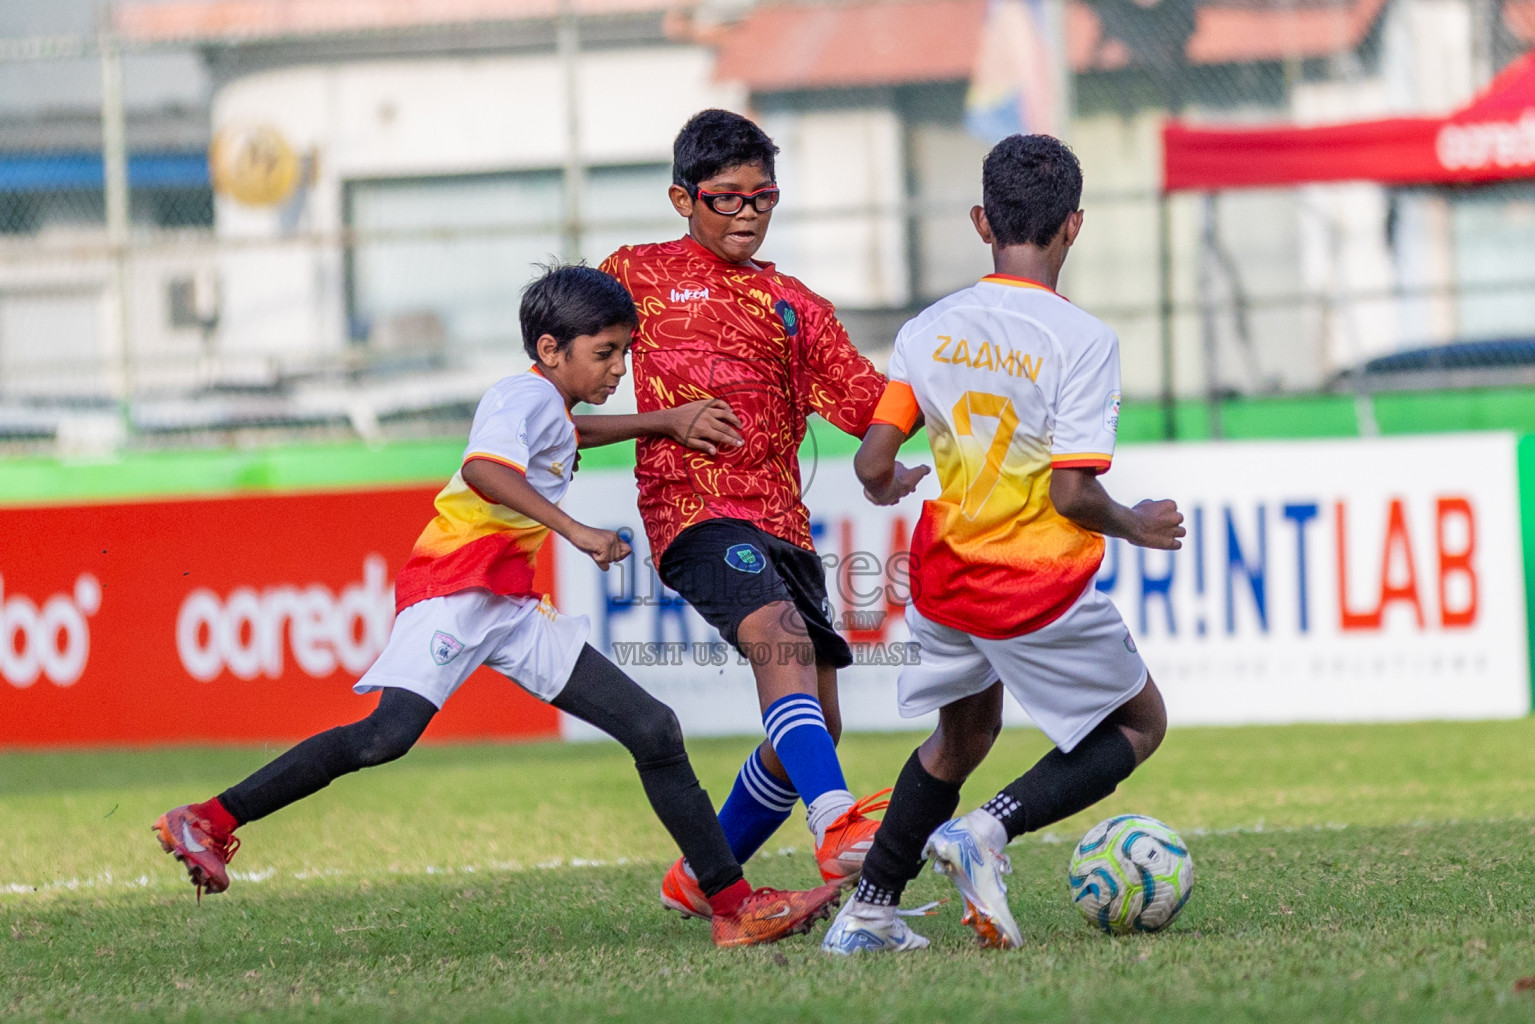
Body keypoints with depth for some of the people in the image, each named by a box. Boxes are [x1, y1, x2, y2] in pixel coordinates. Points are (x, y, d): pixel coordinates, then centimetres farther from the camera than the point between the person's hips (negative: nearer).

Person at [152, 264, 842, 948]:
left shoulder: (550, 405, 22)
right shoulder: (525, 394, -8)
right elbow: (484, 467, -29)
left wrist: (668, 423, 41)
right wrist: (575, 531, -33)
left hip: (514, 609, 10)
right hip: (452, 589, -10)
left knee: (654, 731, 3)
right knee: (390, 732, -30)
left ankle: (735, 906, 6)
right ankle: (208, 822, -22)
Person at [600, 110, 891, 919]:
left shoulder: (794, 306, 20)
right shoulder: (639, 275, 11)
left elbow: (872, 409, 13)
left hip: (780, 521, 6)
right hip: (695, 511, -6)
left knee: (814, 726, 6)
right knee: (784, 639, -32)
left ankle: (701, 881, 23)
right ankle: (838, 826, -50)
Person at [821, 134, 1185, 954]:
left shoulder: (931, 329, -2)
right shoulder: (1082, 340, -16)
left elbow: (873, 464, -2)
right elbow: (1072, 495, -20)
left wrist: (887, 487, 22)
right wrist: (1135, 526, 0)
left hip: (945, 575, 6)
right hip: (1039, 590, -6)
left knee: (963, 735, 29)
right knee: (1139, 725, 16)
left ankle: (867, 911, 25)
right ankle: (990, 829, -7)